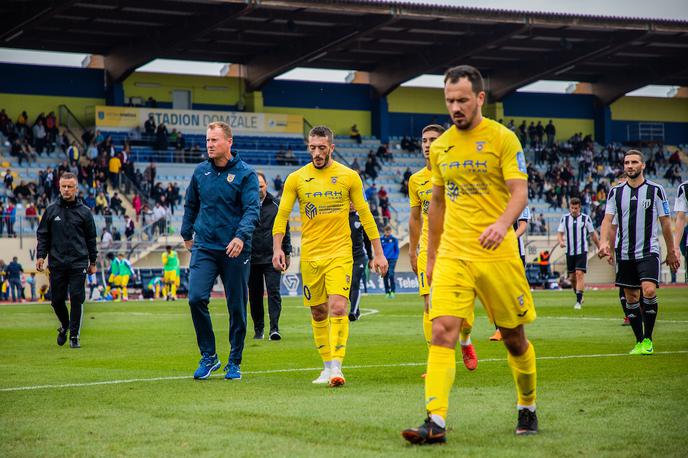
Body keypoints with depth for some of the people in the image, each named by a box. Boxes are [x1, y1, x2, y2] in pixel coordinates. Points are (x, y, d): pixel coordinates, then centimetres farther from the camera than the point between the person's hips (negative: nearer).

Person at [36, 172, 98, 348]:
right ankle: (65, 326, 32)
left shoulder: (84, 212, 3)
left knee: (76, 299, -5)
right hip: (56, 264, 1)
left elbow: (91, 238, 8)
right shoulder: (51, 210, 5)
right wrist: (40, 256, -3)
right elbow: (42, 235, 8)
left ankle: (74, 335, 4)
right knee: (57, 300, 5)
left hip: (78, 263, -1)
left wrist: (92, 262, 8)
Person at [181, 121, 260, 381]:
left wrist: (241, 236, -27)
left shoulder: (245, 174, -4)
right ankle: (208, 357, 1)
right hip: (204, 247, 2)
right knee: (196, 298, -14)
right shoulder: (200, 172, 8)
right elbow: (191, 205, 22)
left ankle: (234, 363, 17)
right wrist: (187, 234, 22)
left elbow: (252, 209, -12)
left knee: (237, 307, 3)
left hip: (235, 251, -2)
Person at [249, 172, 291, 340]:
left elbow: (285, 230, 11)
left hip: (272, 258, 0)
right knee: (255, 295, 7)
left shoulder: (276, 205, 5)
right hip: (252, 259, 0)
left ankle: (274, 328, -13)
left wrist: (286, 253, 10)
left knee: (274, 292, -9)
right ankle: (258, 329, 17)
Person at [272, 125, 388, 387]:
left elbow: (365, 215, 6)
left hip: (339, 253, -2)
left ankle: (336, 367, -19)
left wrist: (378, 253, 4)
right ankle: (327, 366, 21)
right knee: (318, 312, 8)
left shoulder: (349, 176, 1)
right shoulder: (296, 179, 3)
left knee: (338, 307, -17)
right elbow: (282, 215, 3)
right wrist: (277, 248, -11)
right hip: (310, 255, 2)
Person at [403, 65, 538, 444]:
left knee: (513, 337, 8)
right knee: (442, 331, -14)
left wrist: (503, 223, -32)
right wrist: (431, 255, 20)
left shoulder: (503, 139, -3)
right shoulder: (440, 147, 11)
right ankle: (436, 423, -19)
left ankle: (527, 408, 30)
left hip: (497, 254, -3)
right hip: (452, 254, 3)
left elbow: (519, 191, -12)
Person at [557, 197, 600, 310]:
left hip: (582, 251, -3)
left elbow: (593, 235, 8)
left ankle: (579, 301, -19)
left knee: (580, 274, -16)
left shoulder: (586, 218, 0)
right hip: (570, 252, 3)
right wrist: (561, 241, -20)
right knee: (572, 277, 8)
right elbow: (560, 233, 2)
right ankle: (579, 296, 31)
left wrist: (600, 248, 11)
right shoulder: (564, 218, 5)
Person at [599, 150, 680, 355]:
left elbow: (665, 222, 5)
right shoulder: (616, 192, 7)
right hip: (624, 253, 3)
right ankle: (639, 342, 17)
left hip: (648, 251, -3)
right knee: (631, 298, 6)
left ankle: (648, 339, -8)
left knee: (649, 291, -21)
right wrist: (604, 242, -16)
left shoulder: (656, 190, 0)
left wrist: (671, 251, 6)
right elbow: (608, 219, 1)